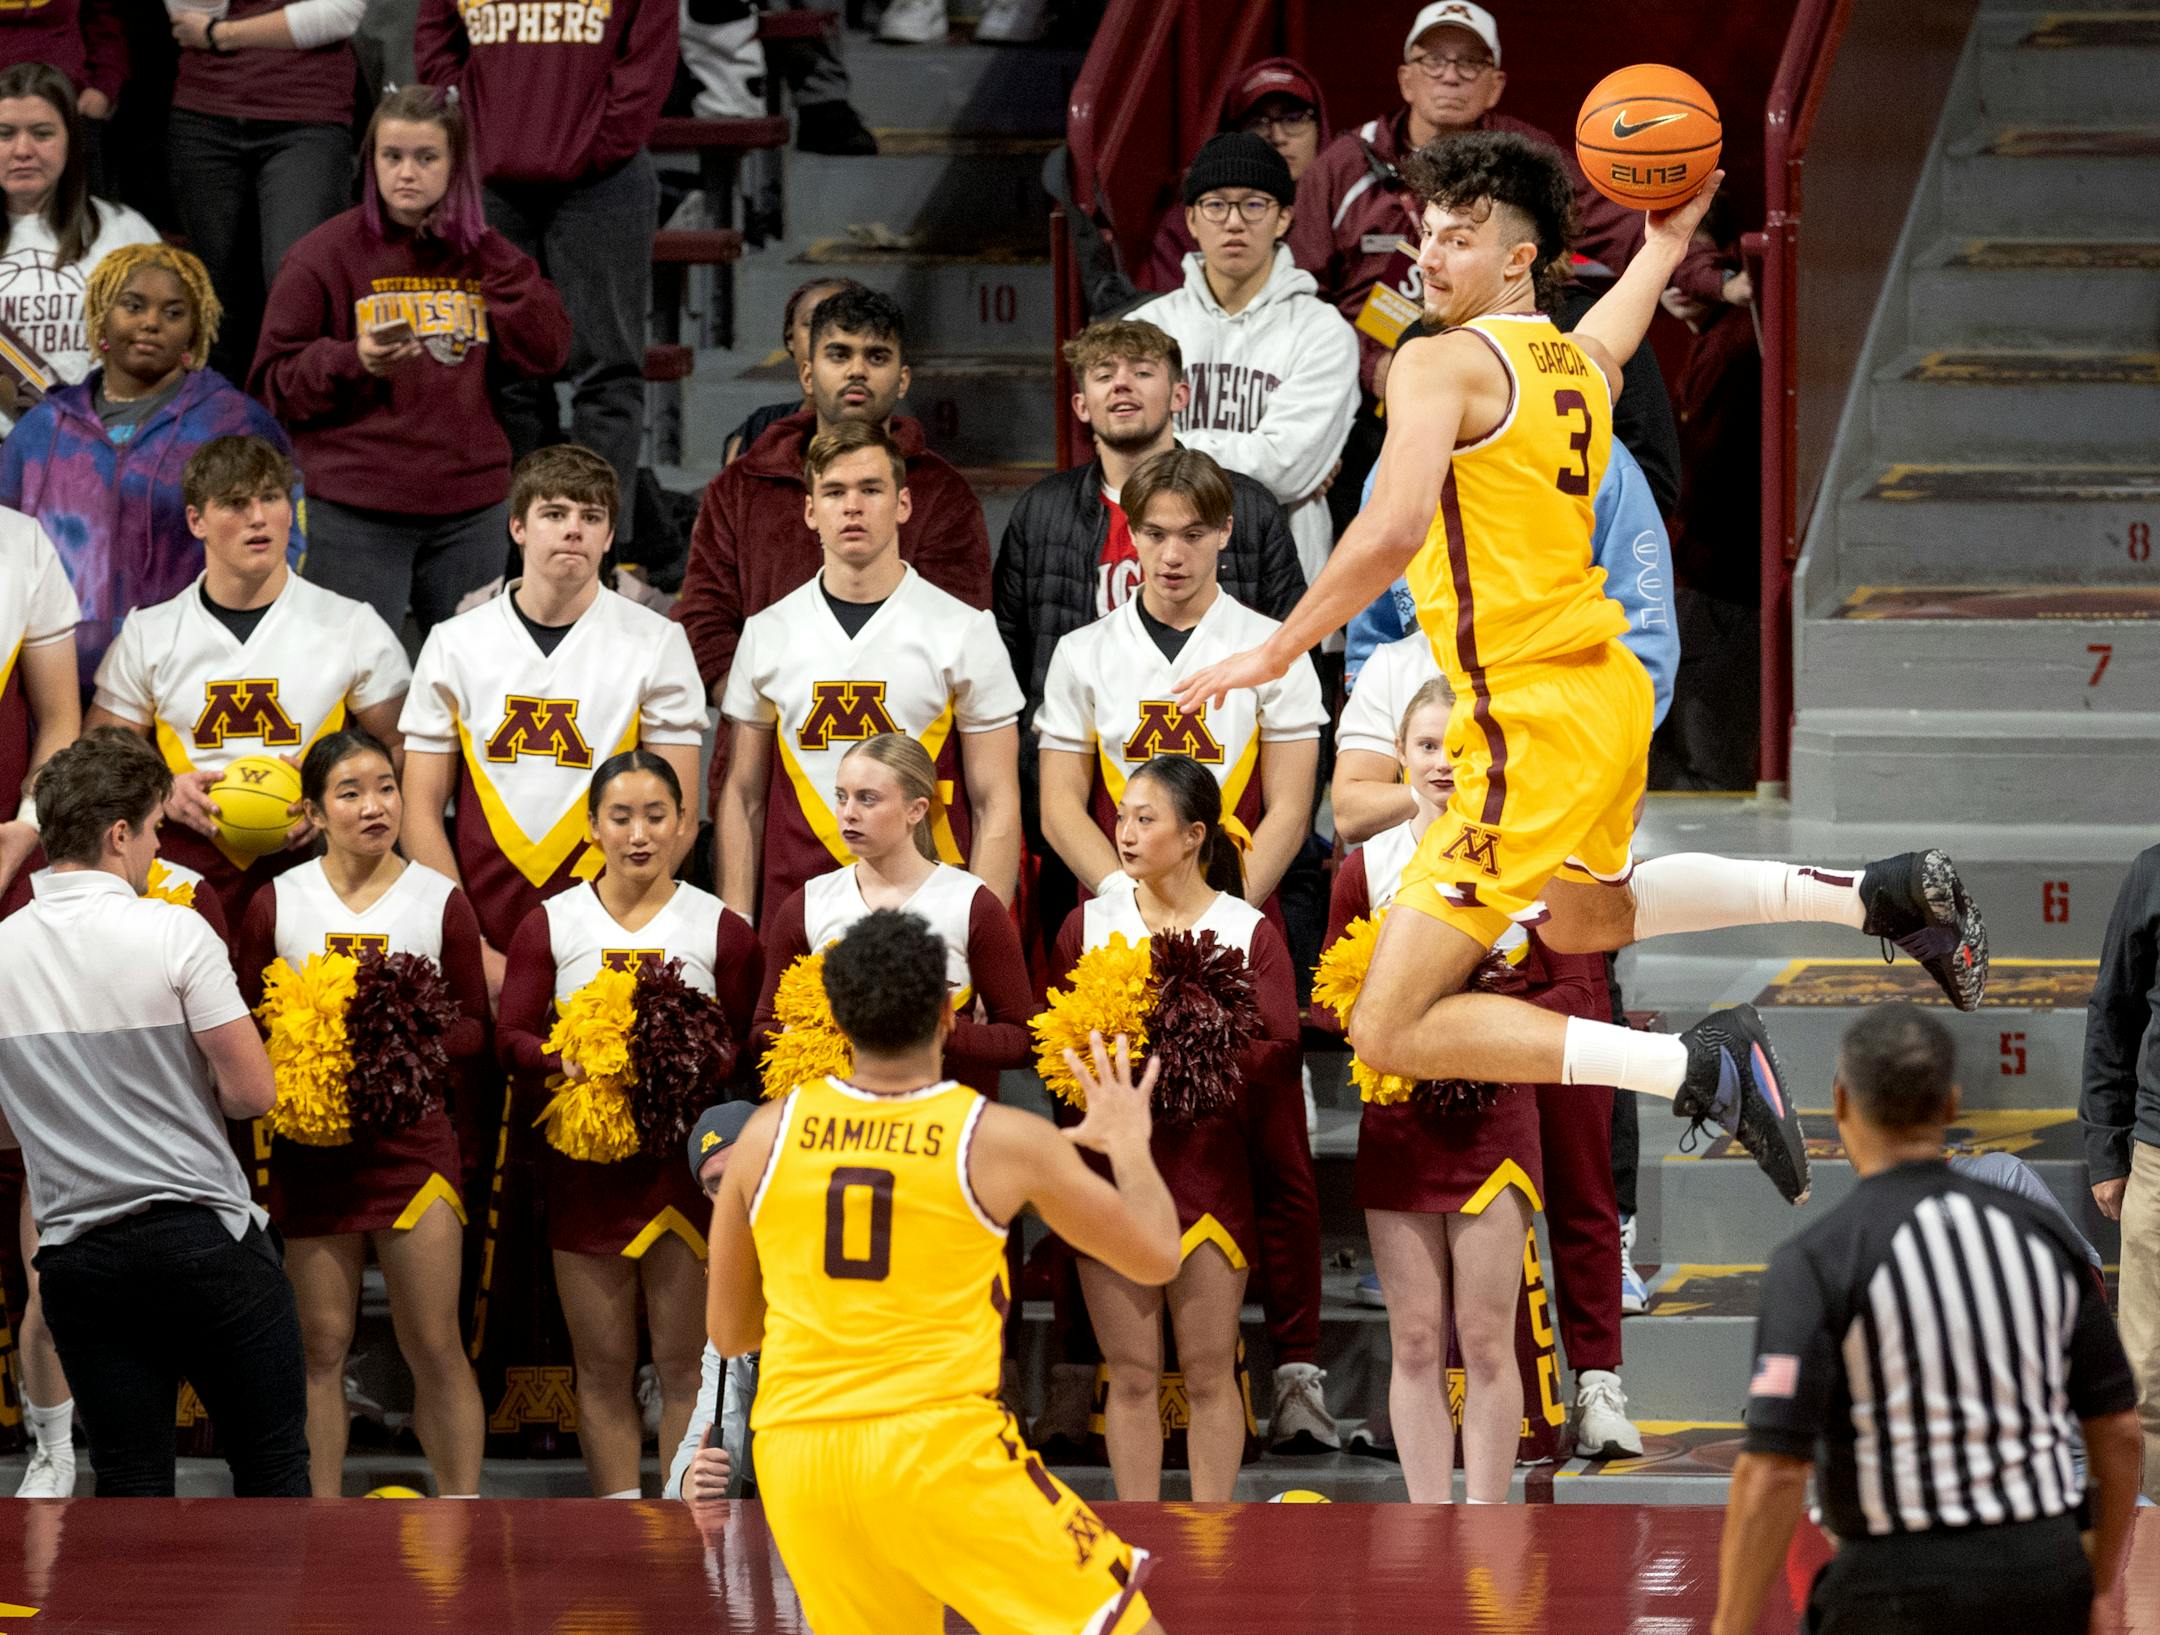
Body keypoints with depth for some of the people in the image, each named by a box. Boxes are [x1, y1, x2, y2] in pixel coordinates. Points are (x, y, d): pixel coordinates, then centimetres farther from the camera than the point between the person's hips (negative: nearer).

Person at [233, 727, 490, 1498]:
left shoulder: (439, 901, 2)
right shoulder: (278, 902, 4)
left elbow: (474, 1025, 6)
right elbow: (247, 1022, 7)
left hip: (413, 1136, -1)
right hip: (312, 1140, 1)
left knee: (434, 1345, -4)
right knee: (321, 1345, 5)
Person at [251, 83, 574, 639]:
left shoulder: (483, 254, 11)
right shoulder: (325, 253, -2)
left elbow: (545, 351, 0)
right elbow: (273, 380, -2)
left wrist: (491, 259, -5)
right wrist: (352, 362, -20)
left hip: (471, 507, 4)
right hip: (356, 513, -4)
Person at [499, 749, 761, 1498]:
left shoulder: (720, 929, 4)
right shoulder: (550, 924, 7)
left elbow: (749, 1044, 4)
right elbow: (513, 1038, 4)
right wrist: (564, 1059, -17)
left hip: (687, 1156, -1)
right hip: (585, 1157, 1)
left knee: (685, 1360, -2)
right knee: (602, 1366, 5)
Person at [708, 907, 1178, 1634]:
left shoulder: (769, 1133, 7)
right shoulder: (1002, 1140, -1)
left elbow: (727, 1330, 16)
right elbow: (1157, 1258, 10)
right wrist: (1128, 1145, 27)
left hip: (793, 1454, 4)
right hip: (936, 1439, -4)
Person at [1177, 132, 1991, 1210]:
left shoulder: (1444, 363, -15)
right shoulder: (1580, 359, 10)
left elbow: (1394, 527, -29)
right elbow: (1619, 324, 36)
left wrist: (1275, 653, -23)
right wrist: (1669, 238, 53)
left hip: (1536, 726, -9)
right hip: (1608, 687, 9)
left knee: (1392, 1032, -10)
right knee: (1583, 919, 40)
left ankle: (1698, 1070, -16)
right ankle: (1880, 897, 35)